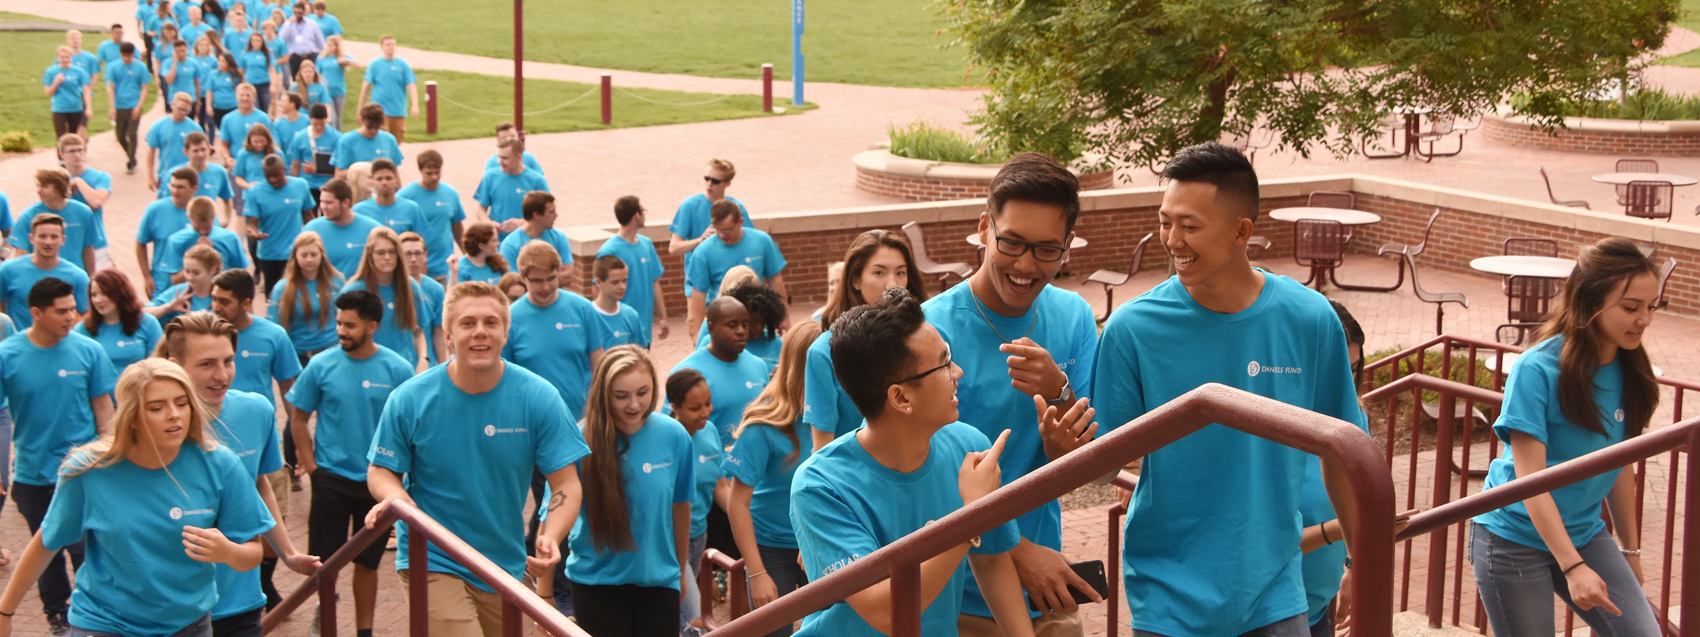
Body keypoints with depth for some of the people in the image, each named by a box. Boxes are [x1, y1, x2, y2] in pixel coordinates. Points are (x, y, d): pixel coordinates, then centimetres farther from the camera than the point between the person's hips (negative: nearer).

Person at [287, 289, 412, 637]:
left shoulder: (398, 370, -9)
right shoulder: (321, 365, -7)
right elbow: (298, 417, 2)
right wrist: (310, 465, -3)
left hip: (377, 480, 0)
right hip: (331, 477, 0)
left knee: (367, 561, 11)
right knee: (324, 560, 6)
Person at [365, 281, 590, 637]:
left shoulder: (538, 398, -8)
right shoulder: (410, 400, -9)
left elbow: (566, 483, -8)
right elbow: (381, 471, 1)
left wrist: (551, 538, -27)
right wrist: (394, 497, -23)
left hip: (506, 566, 3)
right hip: (432, 563, -3)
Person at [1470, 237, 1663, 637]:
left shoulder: (1628, 372, -1)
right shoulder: (1538, 370, -19)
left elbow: (1620, 467, 9)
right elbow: (1530, 479, -21)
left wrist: (1630, 551, 14)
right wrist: (1573, 566, -26)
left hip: (1583, 531, 5)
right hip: (1515, 537, -5)